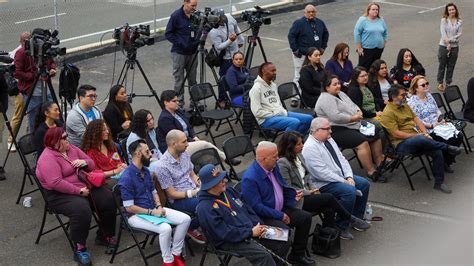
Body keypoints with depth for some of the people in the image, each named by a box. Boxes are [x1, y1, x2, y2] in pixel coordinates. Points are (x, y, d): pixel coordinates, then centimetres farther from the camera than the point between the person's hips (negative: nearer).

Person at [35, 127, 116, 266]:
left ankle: (105, 236, 9)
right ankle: (79, 249, -19)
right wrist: (78, 191, -24)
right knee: (82, 210, -35)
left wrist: (84, 162, -11)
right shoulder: (48, 158, -16)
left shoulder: (71, 148, 9)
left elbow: (92, 164, 13)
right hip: (61, 195, -8)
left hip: (86, 187, 8)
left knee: (109, 200, -10)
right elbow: (56, 183, -26)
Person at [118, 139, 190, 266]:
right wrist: (152, 212, -18)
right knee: (165, 228, -33)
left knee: (185, 219, -7)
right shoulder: (127, 178, -20)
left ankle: (176, 254, 4)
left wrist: (159, 206, -3)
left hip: (153, 209, 8)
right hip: (137, 215, -8)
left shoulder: (145, 170, 6)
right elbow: (129, 207, -21)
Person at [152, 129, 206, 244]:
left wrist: (201, 184, -5)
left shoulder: (184, 154, 4)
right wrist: (192, 193, -18)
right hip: (179, 199, -7)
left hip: (194, 191, 7)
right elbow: (172, 194, -14)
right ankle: (191, 228, 0)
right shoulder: (162, 166, -19)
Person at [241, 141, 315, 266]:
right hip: (263, 217, -9)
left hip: (280, 210, 9)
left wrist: (293, 194, -6)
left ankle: (298, 254, 14)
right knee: (284, 230, -29)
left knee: (305, 217, 1)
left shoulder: (273, 166, -1)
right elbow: (256, 207, -25)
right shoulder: (249, 179, -27)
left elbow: (283, 185, 16)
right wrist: (280, 216, -20)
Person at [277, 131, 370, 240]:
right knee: (329, 197, -17)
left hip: (306, 193, 8)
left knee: (328, 209, -19)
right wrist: (307, 192, -13)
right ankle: (351, 219, 0)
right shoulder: (283, 163, -17)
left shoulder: (298, 156, 10)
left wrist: (313, 187, 1)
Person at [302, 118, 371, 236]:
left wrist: (349, 177, -6)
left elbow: (342, 160, 11)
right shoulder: (310, 148, -19)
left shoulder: (329, 140, 10)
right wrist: (344, 181, -19)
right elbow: (322, 173, -24)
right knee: (350, 191, -28)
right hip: (324, 184, -10)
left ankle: (356, 218, 13)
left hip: (341, 177, 10)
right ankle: (340, 226, -14)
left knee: (364, 183, 1)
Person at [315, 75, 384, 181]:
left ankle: (380, 163, 14)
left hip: (353, 126, 11)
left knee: (375, 136, 6)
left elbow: (354, 106, 21)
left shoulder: (341, 94, 15)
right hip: (337, 131, -11)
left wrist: (359, 113, -2)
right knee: (362, 142, -27)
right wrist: (353, 118, -17)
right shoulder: (325, 99, -16)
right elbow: (335, 117, -27)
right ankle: (371, 172, -24)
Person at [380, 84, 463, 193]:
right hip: (401, 144, -8)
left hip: (417, 139, 8)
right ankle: (447, 148, -15)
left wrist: (425, 133, -1)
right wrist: (416, 135, -13)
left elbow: (417, 120, 17)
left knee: (437, 151, -16)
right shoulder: (388, 113, -11)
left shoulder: (405, 105, 16)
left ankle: (439, 182, -3)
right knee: (421, 140, -38)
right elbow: (396, 134, -16)